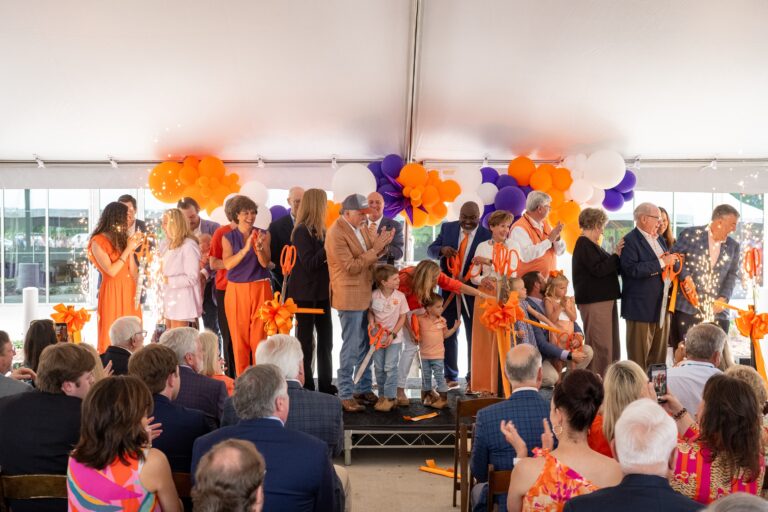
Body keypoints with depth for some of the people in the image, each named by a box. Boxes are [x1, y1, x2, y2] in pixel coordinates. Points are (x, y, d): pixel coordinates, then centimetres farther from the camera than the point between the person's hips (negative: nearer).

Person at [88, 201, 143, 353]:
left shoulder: (122, 238, 10)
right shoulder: (98, 242, -5)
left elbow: (133, 272, 9)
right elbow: (111, 271, -14)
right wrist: (128, 249, -11)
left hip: (129, 291, 5)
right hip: (112, 292, -5)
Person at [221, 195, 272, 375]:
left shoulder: (263, 235, 5)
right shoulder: (228, 237, 5)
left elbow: (265, 263, -6)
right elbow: (227, 264, -11)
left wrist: (259, 247, -26)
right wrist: (246, 249, -25)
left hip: (260, 289, 0)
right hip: (236, 291, 1)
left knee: (259, 336, -2)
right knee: (239, 337, 4)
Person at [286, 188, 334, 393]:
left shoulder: (319, 230, 10)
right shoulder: (302, 231, -14)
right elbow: (309, 263, -19)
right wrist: (329, 247, -22)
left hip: (321, 292, 8)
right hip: (305, 293, -8)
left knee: (326, 339, 10)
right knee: (305, 340, 2)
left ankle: (325, 385, 20)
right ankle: (305, 388, 11)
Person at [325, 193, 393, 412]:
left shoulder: (362, 228, 10)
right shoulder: (336, 234, -16)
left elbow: (372, 256, 15)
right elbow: (351, 267, -20)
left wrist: (381, 244, -5)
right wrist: (375, 249, -19)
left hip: (367, 294, 8)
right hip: (350, 297, -8)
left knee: (366, 346, 15)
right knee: (351, 348, -3)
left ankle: (363, 388, 27)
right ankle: (345, 395, 7)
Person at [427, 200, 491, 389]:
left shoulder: (487, 236, -9)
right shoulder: (447, 228, 2)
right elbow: (430, 250, 3)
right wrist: (442, 249, -20)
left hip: (473, 292, -3)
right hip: (448, 289, 3)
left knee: (474, 336, 6)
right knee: (448, 334, 9)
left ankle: (473, 378, 17)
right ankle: (451, 377, 21)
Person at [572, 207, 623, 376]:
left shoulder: (590, 245, 20)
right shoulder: (584, 245, -12)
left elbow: (609, 267, 24)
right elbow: (598, 270, -20)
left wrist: (616, 254, 10)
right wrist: (616, 255, -11)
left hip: (604, 299, 11)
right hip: (594, 301, -11)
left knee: (611, 345, 14)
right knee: (601, 346, -11)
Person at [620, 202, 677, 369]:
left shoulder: (660, 239, 16)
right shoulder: (630, 241, -12)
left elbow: (667, 261, 23)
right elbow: (632, 269, -24)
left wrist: (672, 260, -1)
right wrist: (661, 263, -21)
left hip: (661, 305, 8)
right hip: (641, 307, -8)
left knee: (659, 354, 15)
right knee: (639, 355, 0)